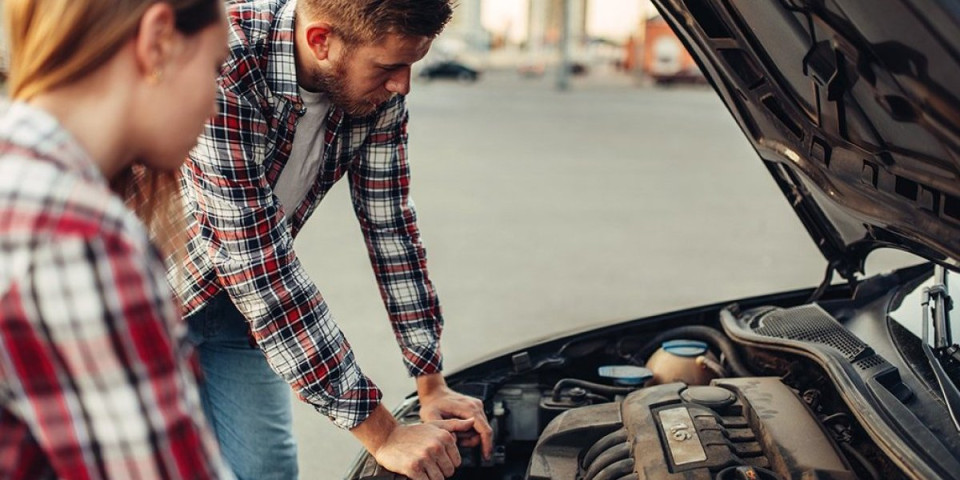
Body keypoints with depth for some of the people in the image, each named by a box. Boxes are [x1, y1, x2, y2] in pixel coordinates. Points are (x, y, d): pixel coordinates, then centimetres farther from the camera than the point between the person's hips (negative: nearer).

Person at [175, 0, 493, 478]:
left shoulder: (377, 89, -16)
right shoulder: (221, 68, -36)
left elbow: (389, 224, -6)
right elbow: (261, 267, -36)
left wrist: (432, 385, -7)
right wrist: (381, 434, -33)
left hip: (236, 303, 5)